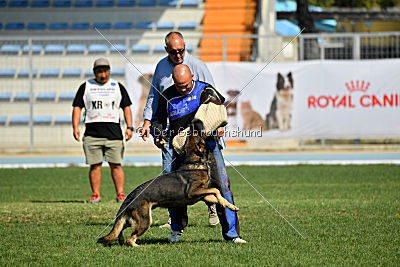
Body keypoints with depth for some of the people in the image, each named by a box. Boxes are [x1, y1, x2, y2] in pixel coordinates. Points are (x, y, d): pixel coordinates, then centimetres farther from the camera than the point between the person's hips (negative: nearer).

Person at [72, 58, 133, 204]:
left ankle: (120, 194, -3)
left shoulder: (118, 87, 14)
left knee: (116, 164, -5)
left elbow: (126, 107, 13)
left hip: (113, 132, 0)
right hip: (92, 133, 0)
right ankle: (95, 194, 3)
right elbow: (77, 107, 9)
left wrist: (129, 127, 1)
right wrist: (75, 127, -4)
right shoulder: (86, 87, 12)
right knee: (95, 165, -2)